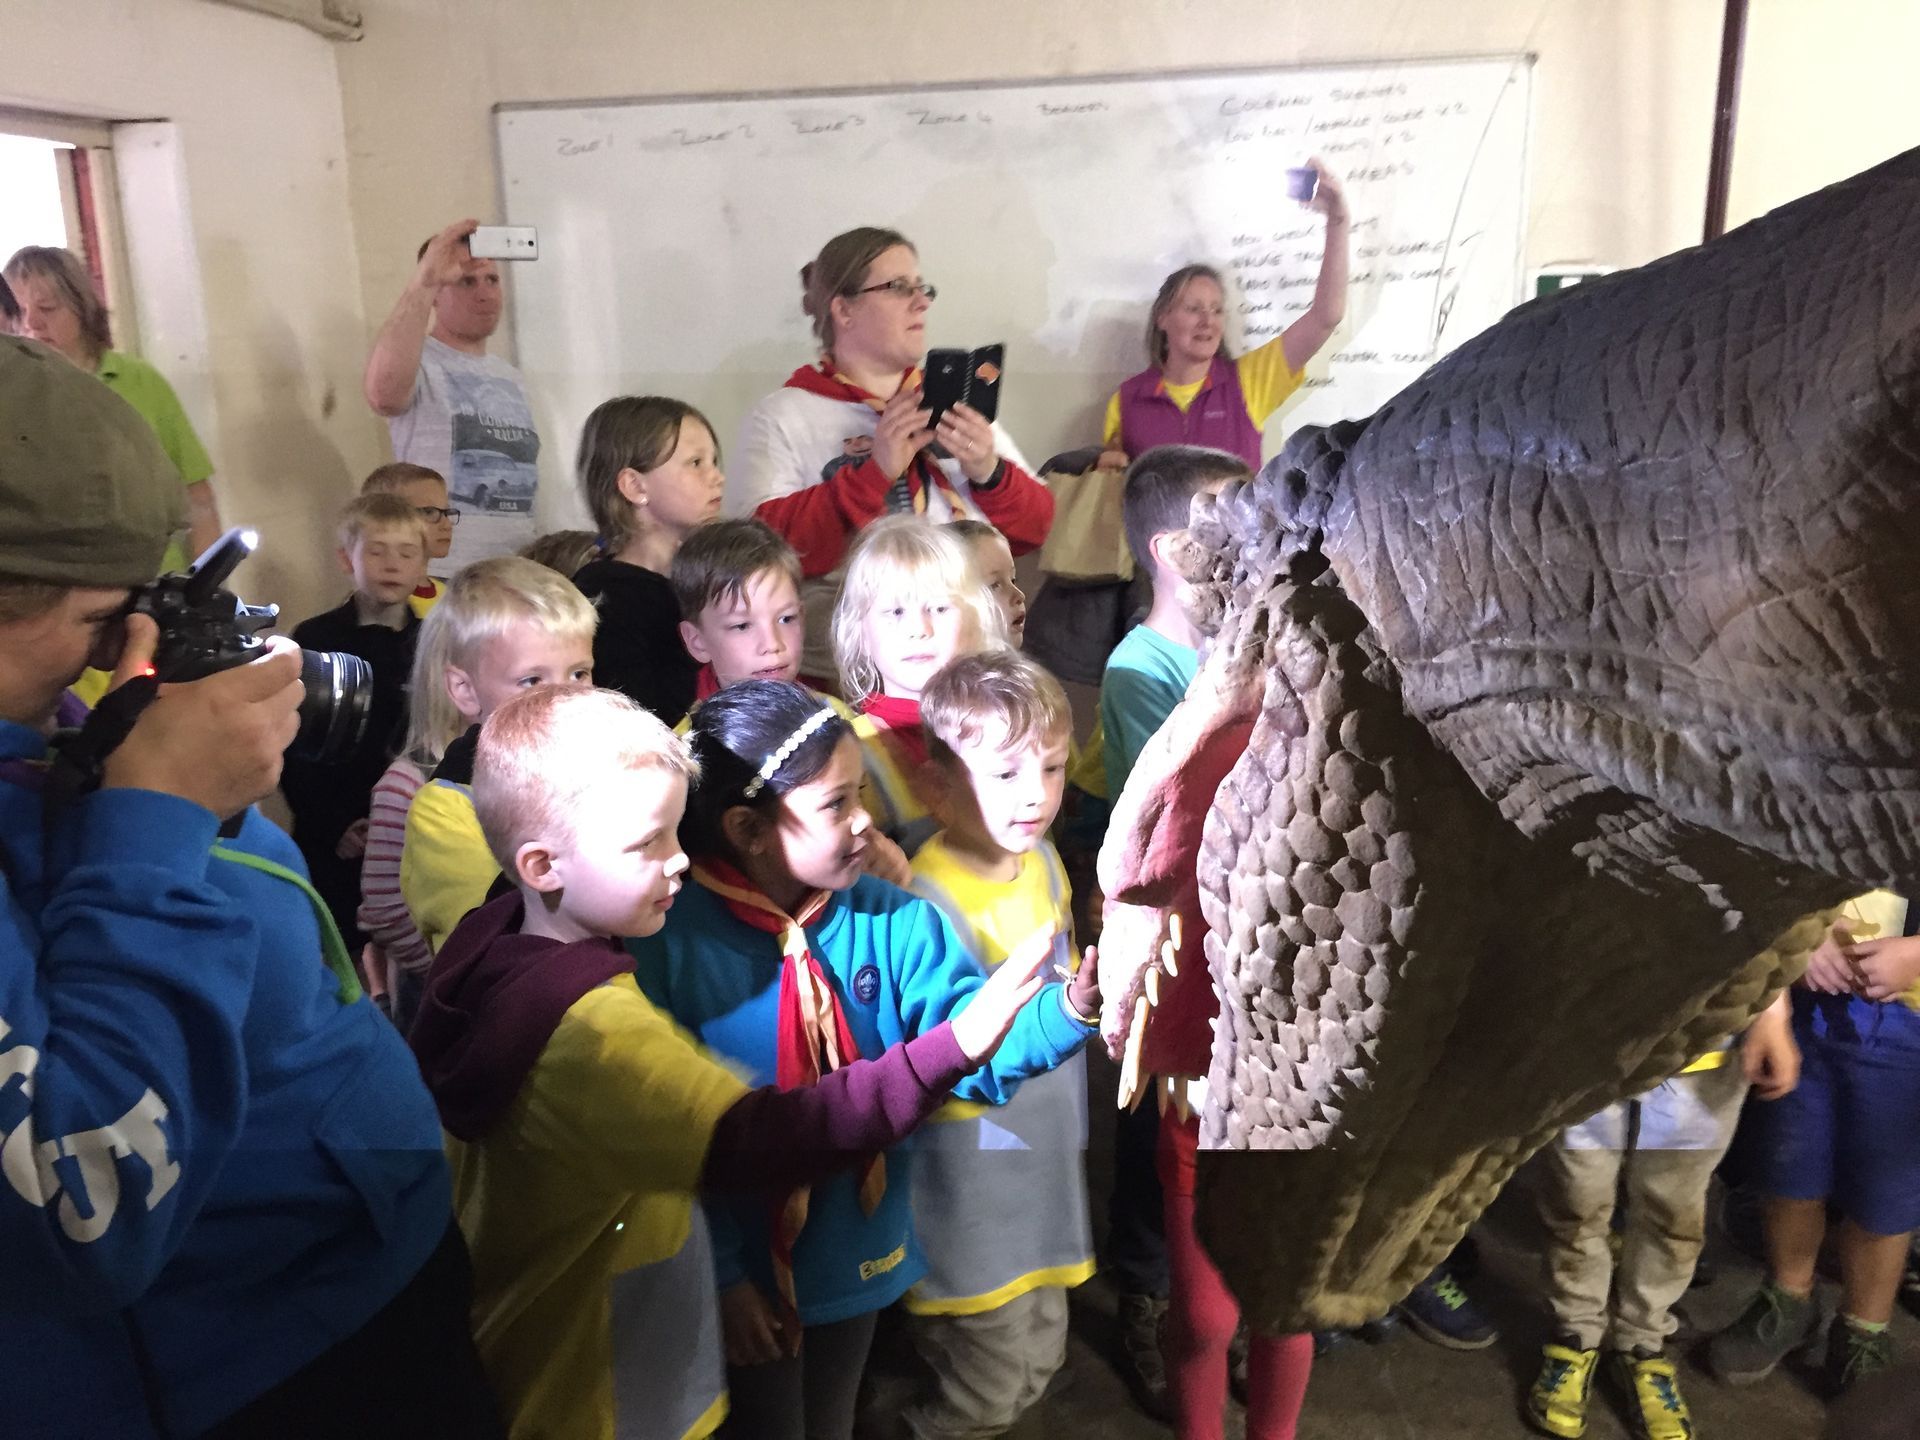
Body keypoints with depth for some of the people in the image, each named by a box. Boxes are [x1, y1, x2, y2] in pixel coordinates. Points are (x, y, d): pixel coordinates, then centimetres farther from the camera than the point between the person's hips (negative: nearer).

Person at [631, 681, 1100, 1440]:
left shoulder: (893, 920, -11)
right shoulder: (668, 943, -22)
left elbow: (969, 1048, -16)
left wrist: (1069, 1007, -35)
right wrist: (717, 1274, -13)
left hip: (859, 1254, 4)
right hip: (747, 1266, -3)